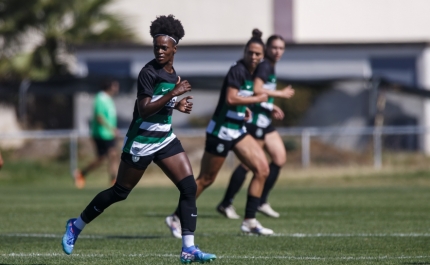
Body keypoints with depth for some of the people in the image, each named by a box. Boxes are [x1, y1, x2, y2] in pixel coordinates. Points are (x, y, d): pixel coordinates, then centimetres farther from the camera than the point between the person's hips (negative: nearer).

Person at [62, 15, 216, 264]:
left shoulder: (172, 73, 7)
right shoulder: (149, 72, -18)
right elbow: (144, 110, -25)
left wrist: (177, 105, 5)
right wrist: (173, 93, -29)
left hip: (165, 139, 7)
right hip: (142, 140, -7)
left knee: (189, 187, -8)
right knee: (120, 192, 5)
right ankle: (77, 225, 26)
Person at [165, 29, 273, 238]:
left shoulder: (253, 73, 9)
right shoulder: (237, 70, -18)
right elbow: (230, 99, -29)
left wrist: (245, 109, 8)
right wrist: (257, 99, -19)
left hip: (237, 131, 9)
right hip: (221, 132, -9)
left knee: (262, 169, -2)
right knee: (206, 179, 0)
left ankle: (249, 221, 2)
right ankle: (176, 218, 15)